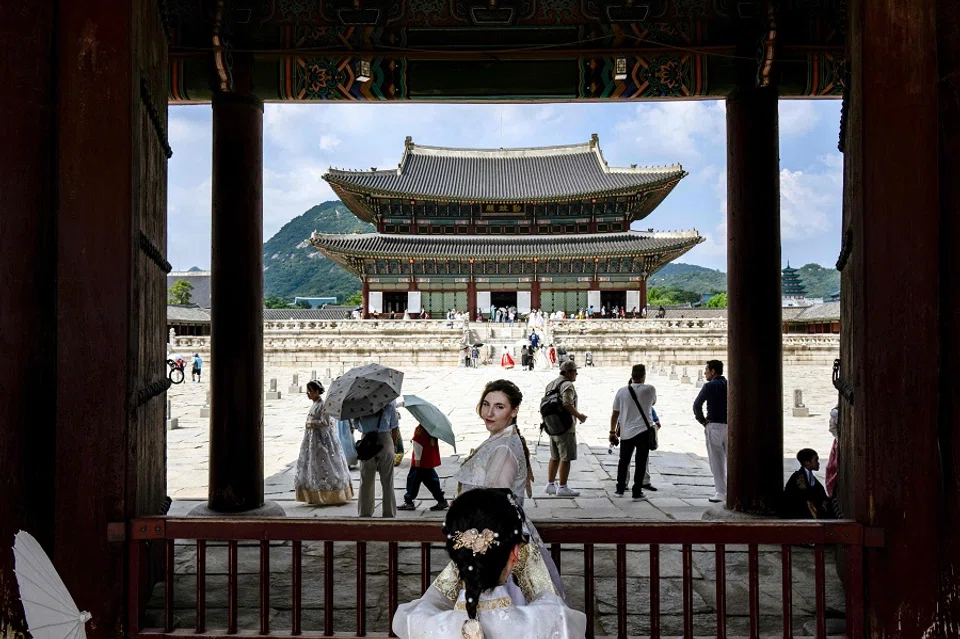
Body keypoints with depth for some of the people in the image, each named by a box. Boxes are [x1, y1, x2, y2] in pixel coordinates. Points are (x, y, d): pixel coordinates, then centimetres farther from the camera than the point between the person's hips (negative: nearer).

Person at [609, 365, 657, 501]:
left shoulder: (622, 391, -2)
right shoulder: (650, 389, -6)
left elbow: (614, 414, 2)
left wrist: (613, 431, 11)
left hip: (626, 432, 2)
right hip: (644, 431, -2)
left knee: (624, 461, 16)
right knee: (640, 462, 3)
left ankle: (620, 489, 23)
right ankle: (637, 492, 2)